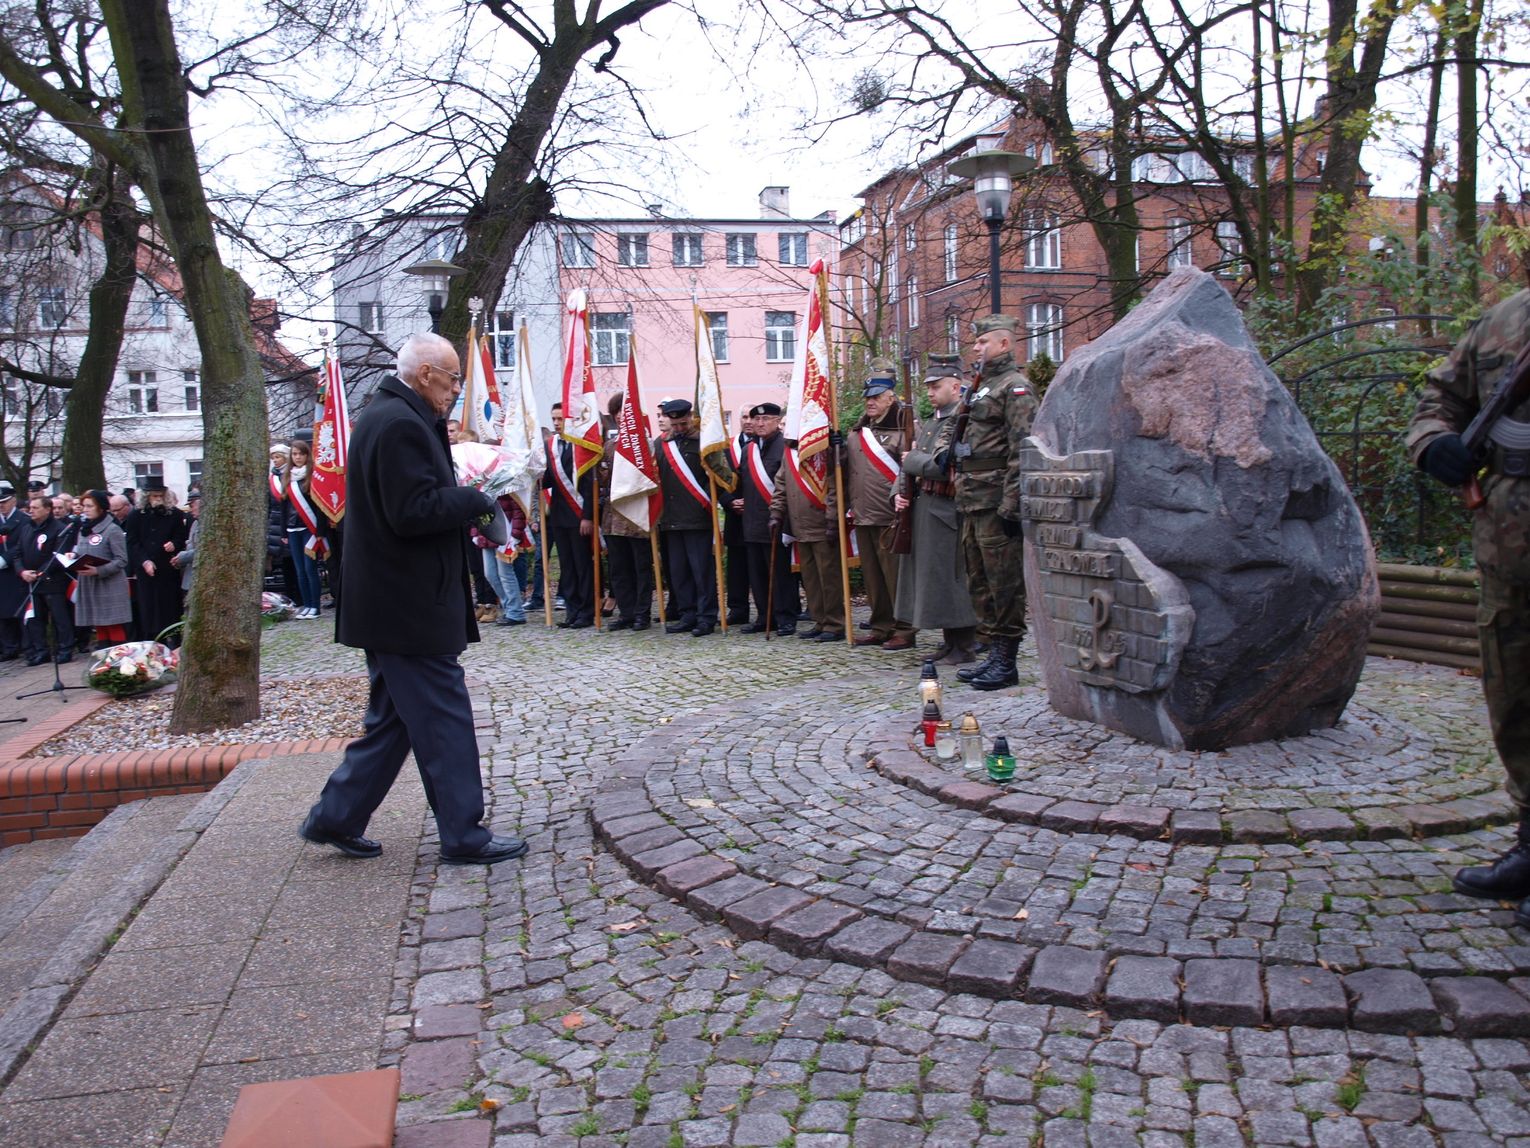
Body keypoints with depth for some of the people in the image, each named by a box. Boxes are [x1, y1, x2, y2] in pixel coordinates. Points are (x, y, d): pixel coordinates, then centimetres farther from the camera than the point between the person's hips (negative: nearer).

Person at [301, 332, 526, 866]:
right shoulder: (401, 424, -18)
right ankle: (463, 835, 8)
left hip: (389, 603, 11)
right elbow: (414, 510, -25)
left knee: (393, 718, 18)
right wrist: (478, 499, -13)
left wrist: (464, 501, 9)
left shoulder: (383, 416, 16)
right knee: (444, 720, -2)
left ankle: (335, 817, 25)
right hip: (411, 607, -11)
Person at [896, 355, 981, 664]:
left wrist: (912, 460, -8)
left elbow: (943, 467, -23)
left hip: (946, 512, -9)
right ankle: (950, 642, 23)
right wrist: (899, 493, 4)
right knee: (931, 576, 13)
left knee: (951, 577, -4)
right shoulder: (929, 423, 17)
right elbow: (910, 464, 20)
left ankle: (964, 647, 5)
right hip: (922, 509, 9)